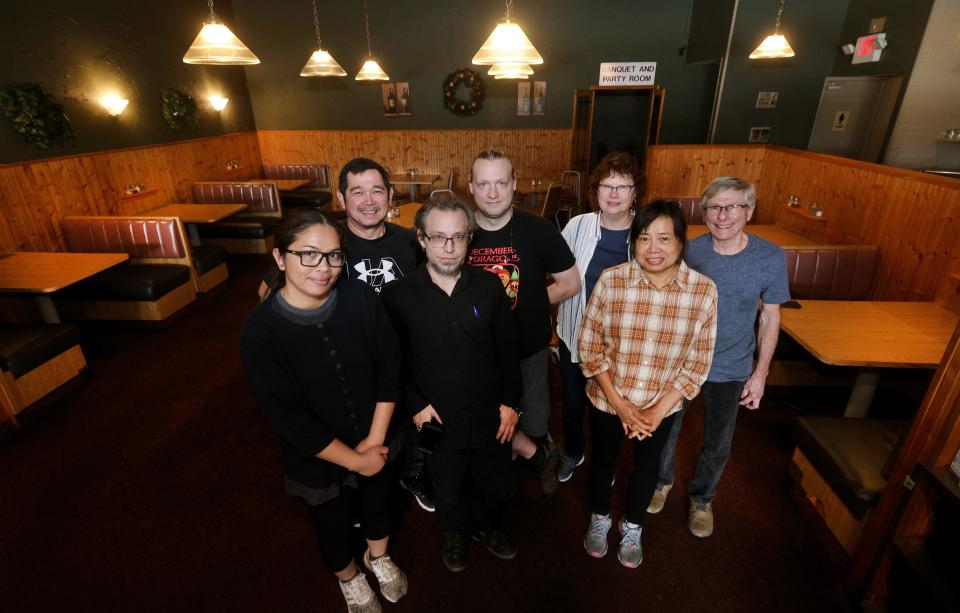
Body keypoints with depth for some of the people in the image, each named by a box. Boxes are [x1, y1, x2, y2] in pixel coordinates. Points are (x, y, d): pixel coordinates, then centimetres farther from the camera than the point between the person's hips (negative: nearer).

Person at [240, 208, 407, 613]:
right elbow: (287, 418, -21)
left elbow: (390, 365, -11)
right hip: (318, 462, -2)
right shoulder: (261, 331, -23)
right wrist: (354, 459, -16)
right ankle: (349, 578, 59)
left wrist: (375, 439, -14)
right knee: (333, 526, 25)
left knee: (377, 505, 28)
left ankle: (379, 557, 62)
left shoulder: (360, 298, -18)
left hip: (377, 444, 3)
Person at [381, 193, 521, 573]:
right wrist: (414, 404, -10)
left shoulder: (489, 288, -9)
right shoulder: (398, 296, -14)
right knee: (448, 490, 23)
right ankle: (453, 534, 55)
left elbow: (507, 350, -1)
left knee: (492, 484, 24)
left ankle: (486, 527, 56)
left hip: (490, 415, 2)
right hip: (438, 421, -1)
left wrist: (510, 402, -2)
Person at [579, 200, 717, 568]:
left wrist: (657, 411, -12)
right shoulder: (611, 280, -18)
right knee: (602, 461, 21)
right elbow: (589, 346, -12)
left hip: (661, 404, 1)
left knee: (646, 466, 23)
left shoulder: (703, 291, -16)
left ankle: (632, 527, 53)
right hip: (607, 399, 0)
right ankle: (599, 518, 52)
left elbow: (697, 364, -8)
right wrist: (619, 403, -14)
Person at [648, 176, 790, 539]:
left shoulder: (771, 258, -15)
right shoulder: (689, 251, -14)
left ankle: (702, 498, 45)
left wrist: (760, 373, -2)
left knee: (718, 444, 17)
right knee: (666, 430, 17)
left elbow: (770, 317, -4)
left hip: (731, 369, 0)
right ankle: (662, 481, 47)